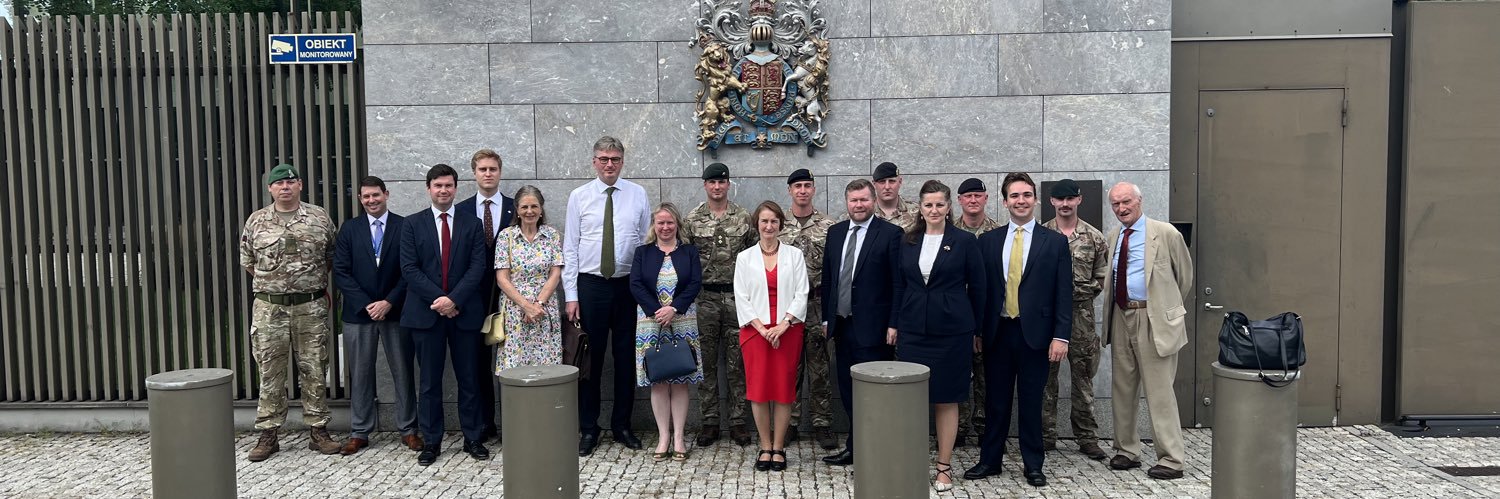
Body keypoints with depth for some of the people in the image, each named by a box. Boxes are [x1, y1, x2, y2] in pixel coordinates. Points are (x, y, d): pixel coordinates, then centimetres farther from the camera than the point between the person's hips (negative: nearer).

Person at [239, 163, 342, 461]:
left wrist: (317, 283, 9)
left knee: (314, 371, 4)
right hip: (269, 308, 1)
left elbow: (331, 256, 12)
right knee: (269, 372, 4)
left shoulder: (319, 218, 3)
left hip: (311, 307, 0)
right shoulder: (256, 222, 5)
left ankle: (318, 431, 13)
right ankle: (267, 435, 12)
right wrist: (271, 281, 12)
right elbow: (247, 261, 15)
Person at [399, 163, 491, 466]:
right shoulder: (413, 224, 6)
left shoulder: (472, 224, 7)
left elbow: (478, 266, -2)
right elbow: (409, 268, -2)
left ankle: (473, 439, 15)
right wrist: (437, 299, -13)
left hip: (464, 312, 0)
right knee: (429, 381, 6)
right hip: (426, 312, 0)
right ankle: (431, 442, 14)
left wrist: (454, 299, -14)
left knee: (469, 379, 6)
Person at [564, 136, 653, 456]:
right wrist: (571, 295, -4)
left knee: (626, 357, 8)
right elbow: (569, 248, 1)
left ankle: (622, 426, 21)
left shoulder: (637, 195, 5)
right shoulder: (579, 197, 2)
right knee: (590, 357, 3)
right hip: (590, 285, -1)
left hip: (628, 285, 1)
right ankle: (588, 429, 14)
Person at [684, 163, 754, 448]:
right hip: (705, 298, 0)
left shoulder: (744, 218, 4)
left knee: (737, 362, 4)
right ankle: (709, 422, 13)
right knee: (707, 362, 5)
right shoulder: (692, 219, 4)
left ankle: (737, 421, 12)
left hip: (737, 296, 0)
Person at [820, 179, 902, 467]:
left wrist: (894, 324, -13)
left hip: (872, 327, -6)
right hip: (842, 325, 6)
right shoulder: (835, 233, 11)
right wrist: (827, 317, 13)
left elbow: (898, 283, -10)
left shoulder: (890, 234, -8)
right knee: (848, 391, 13)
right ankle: (855, 449, 23)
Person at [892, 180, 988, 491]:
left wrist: (975, 329, 3)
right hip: (912, 330, 3)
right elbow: (899, 285, 12)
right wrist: (895, 324, 9)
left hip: (951, 331, -3)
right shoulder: (908, 241, 7)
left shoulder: (965, 241, -3)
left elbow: (977, 287, 1)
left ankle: (944, 466, 14)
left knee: (947, 399, 4)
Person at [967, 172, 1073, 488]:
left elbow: (1064, 293, -2)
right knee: (996, 401, 9)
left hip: (1034, 333, -2)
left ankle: (1033, 464, 19)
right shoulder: (988, 241, 6)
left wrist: (1061, 335, -9)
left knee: (1031, 402, 7)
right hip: (997, 333, 2)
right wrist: (976, 330, 3)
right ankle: (990, 460, 20)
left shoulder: (1055, 242, 1)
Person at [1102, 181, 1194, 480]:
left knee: (1159, 390, -5)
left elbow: (1185, 276, 4)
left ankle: (1171, 460, 3)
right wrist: (1113, 314, 14)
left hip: (1153, 319, -6)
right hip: (1121, 317, 6)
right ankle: (1127, 450, 26)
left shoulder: (1165, 233, -6)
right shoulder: (1113, 238, 11)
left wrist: (1170, 308, 12)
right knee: (1122, 388, 13)